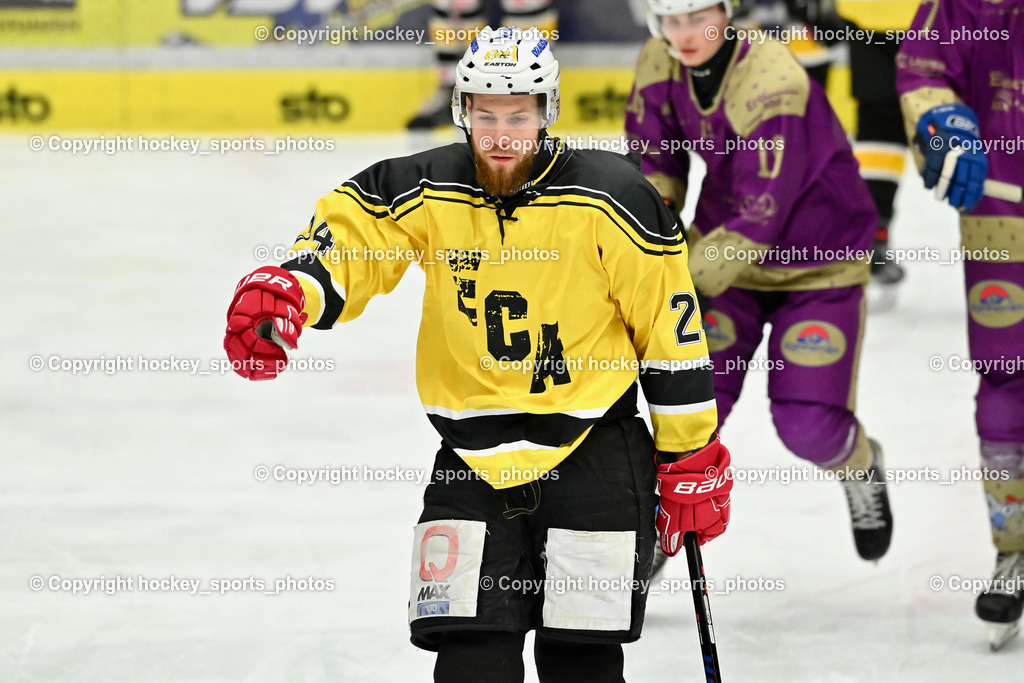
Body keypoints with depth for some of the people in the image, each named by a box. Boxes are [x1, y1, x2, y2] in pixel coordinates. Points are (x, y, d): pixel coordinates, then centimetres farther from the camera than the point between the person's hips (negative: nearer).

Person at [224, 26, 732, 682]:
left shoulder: (610, 199, -10)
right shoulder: (426, 192, -2)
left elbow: (671, 327, -4)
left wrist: (691, 461, -1)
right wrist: (284, 291, -34)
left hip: (594, 454, -2)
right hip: (473, 458, 2)